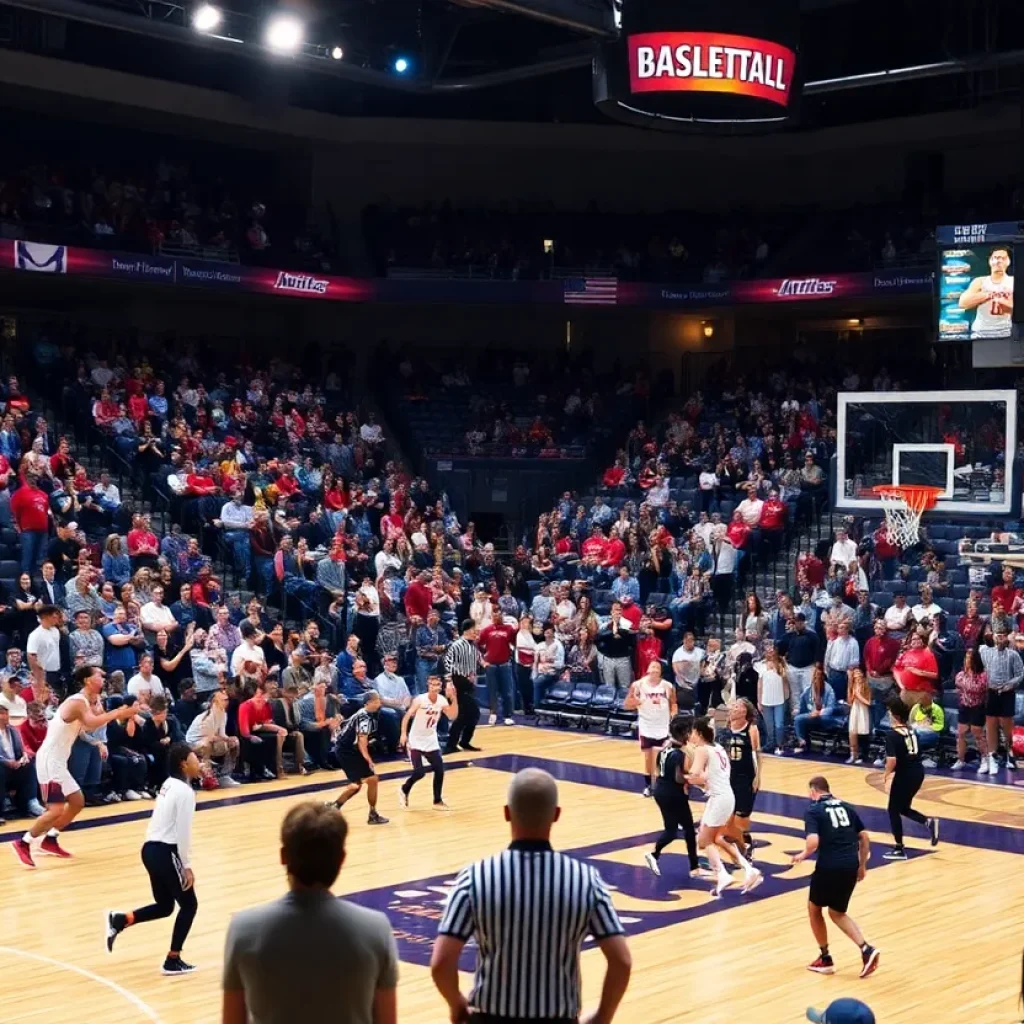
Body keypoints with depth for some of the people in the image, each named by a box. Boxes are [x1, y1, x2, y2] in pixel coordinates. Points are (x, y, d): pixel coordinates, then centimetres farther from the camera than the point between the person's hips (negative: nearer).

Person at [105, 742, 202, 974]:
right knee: (189, 905, 5)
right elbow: (183, 833, -17)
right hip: (165, 852, -9)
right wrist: (187, 866, -12)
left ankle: (119, 920, 6)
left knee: (164, 906, 19)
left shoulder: (170, 784, 13)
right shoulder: (184, 791, -14)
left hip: (151, 848, 9)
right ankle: (172, 961, 8)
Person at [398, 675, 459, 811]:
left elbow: (452, 717, -12)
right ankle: (404, 790, 18)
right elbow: (407, 716, -17)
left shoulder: (442, 700, -4)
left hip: (431, 741, 5)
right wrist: (403, 734, -28)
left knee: (439, 769, -2)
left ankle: (438, 801, 12)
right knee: (419, 772, -12)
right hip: (416, 741, -5)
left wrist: (454, 698, -22)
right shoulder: (420, 699, -18)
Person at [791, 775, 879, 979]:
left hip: (829, 866, -5)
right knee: (837, 913, 22)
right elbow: (865, 838, 14)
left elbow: (813, 841, -18)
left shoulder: (813, 811, -3)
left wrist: (803, 854, 2)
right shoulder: (846, 807, 14)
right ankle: (866, 949, 2)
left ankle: (825, 959, 25)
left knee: (814, 908, 20)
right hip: (850, 866, 6)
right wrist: (862, 866, 22)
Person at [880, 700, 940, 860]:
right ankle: (929, 822, 0)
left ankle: (899, 849, 13)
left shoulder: (892, 735, -14)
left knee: (894, 810, 10)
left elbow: (892, 760, -24)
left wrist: (886, 775, -7)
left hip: (905, 774, -7)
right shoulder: (911, 731, 9)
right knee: (904, 808, 23)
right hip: (918, 771, 7)